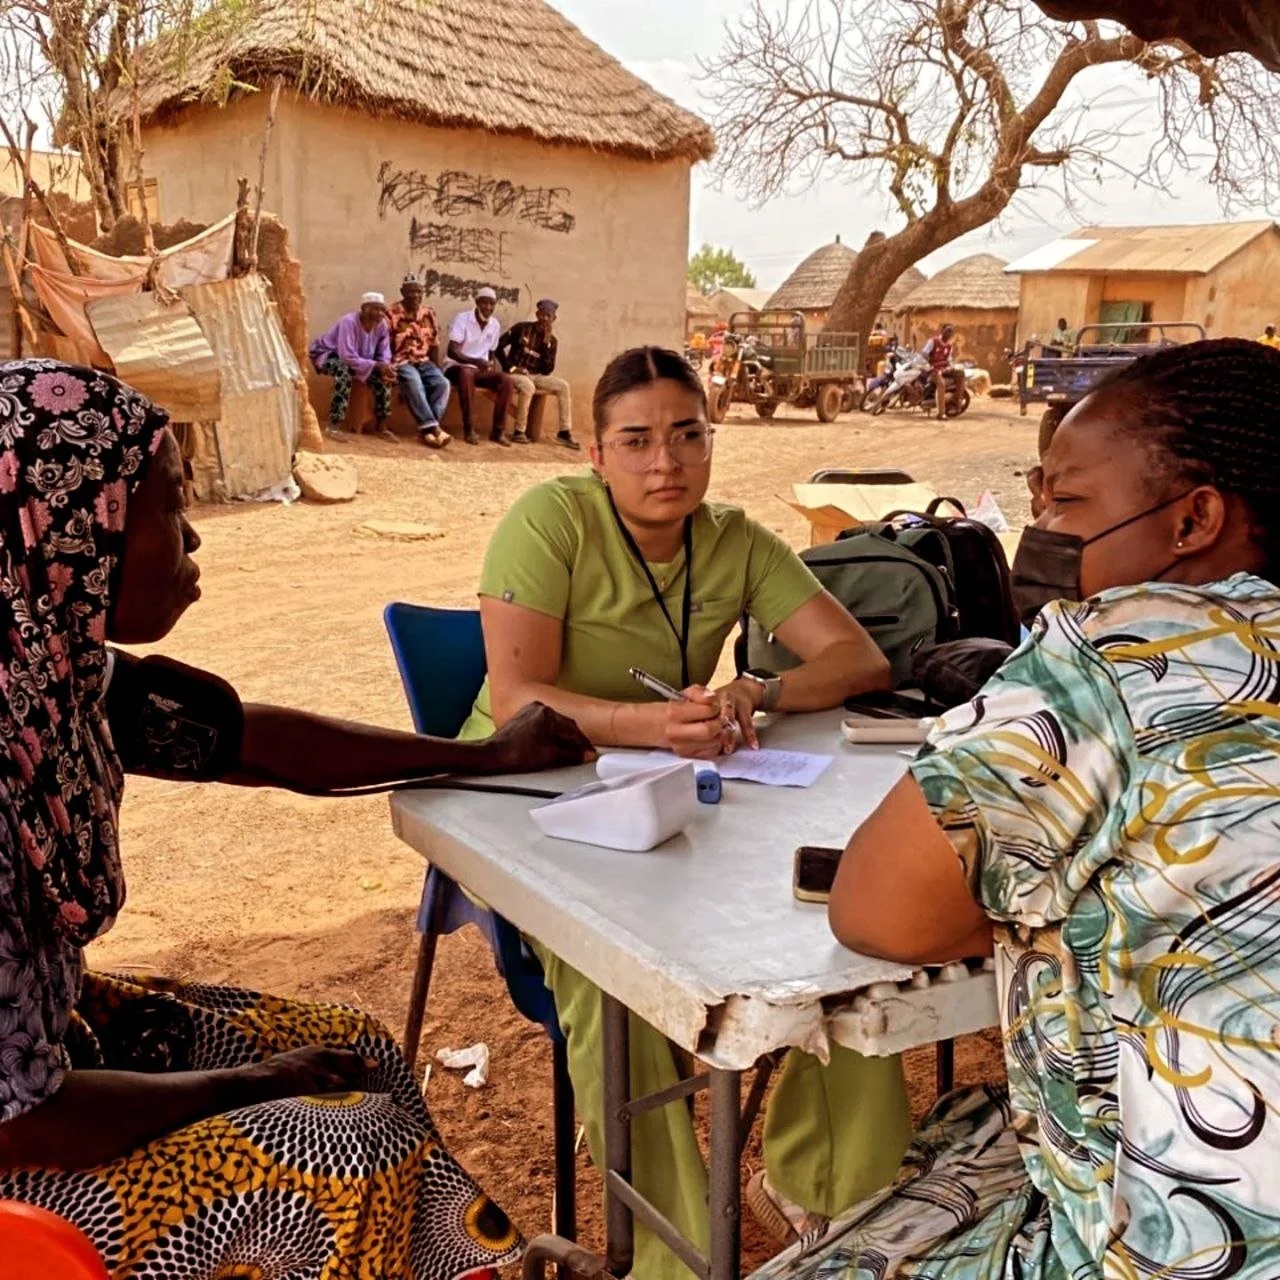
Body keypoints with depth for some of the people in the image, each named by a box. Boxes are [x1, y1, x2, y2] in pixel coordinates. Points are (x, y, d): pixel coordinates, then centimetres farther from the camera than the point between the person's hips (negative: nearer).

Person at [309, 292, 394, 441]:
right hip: (326, 354, -6)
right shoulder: (349, 322, -32)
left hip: (357, 359, 6)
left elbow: (384, 352, -8)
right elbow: (348, 357, -39)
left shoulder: (382, 324, -13)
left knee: (383, 375, -15)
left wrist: (385, 367, -31)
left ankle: (382, 425, -6)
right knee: (344, 371, -38)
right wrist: (376, 366, -42)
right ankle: (333, 426, -37)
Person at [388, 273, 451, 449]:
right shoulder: (392, 313, -5)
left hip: (424, 361, 5)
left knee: (442, 383, -24)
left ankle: (427, 429, -28)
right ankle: (433, 428, -38)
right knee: (414, 383, -36)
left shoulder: (429, 313, 10)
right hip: (401, 361, -5)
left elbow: (434, 344, 14)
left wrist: (434, 368, 5)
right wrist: (390, 368, -16)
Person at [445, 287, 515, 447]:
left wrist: (495, 365, -8)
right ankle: (469, 429, -35)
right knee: (467, 374, -40)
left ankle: (498, 430, -16)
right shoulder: (462, 318, -12)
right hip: (457, 367, -5)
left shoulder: (495, 325, 7)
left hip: (481, 369, 6)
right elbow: (452, 351, -20)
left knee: (506, 380, -21)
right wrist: (476, 361, -35)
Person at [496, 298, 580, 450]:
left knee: (563, 386, -15)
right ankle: (519, 432, -27)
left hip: (535, 376, 5)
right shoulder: (522, 328, -5)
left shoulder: (552, 341, 5)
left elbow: (547, 371, -4)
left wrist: (547, 343, -11)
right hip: (515, 374, -5)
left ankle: (564, 433, -11)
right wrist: (510, 367, -14)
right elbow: (499, 346, -7)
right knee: (528, 387, -38)